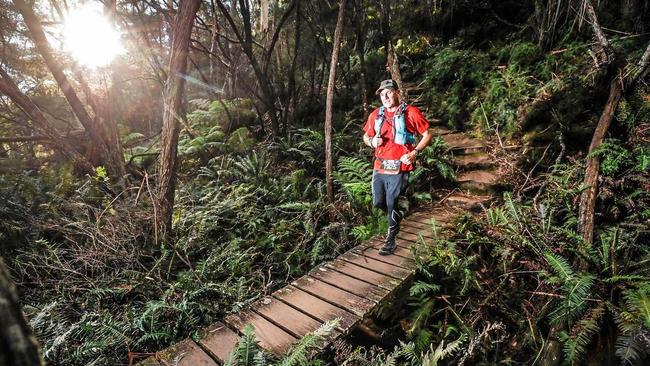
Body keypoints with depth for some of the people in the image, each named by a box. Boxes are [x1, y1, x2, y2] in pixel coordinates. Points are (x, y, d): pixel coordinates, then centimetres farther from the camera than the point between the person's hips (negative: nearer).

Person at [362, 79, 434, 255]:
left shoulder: (411, 112, -5)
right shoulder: (375, 115, 7)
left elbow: (428, 133, -1)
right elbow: (366, 136, 17)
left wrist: (415, 152, -13)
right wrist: (372, 141, -7)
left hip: (399, 169, -4)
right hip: (379, 168, 5)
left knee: (391, 205, 1)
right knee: (378, 202, 12)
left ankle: (391, 240, 21)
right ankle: (397, 215, 44)